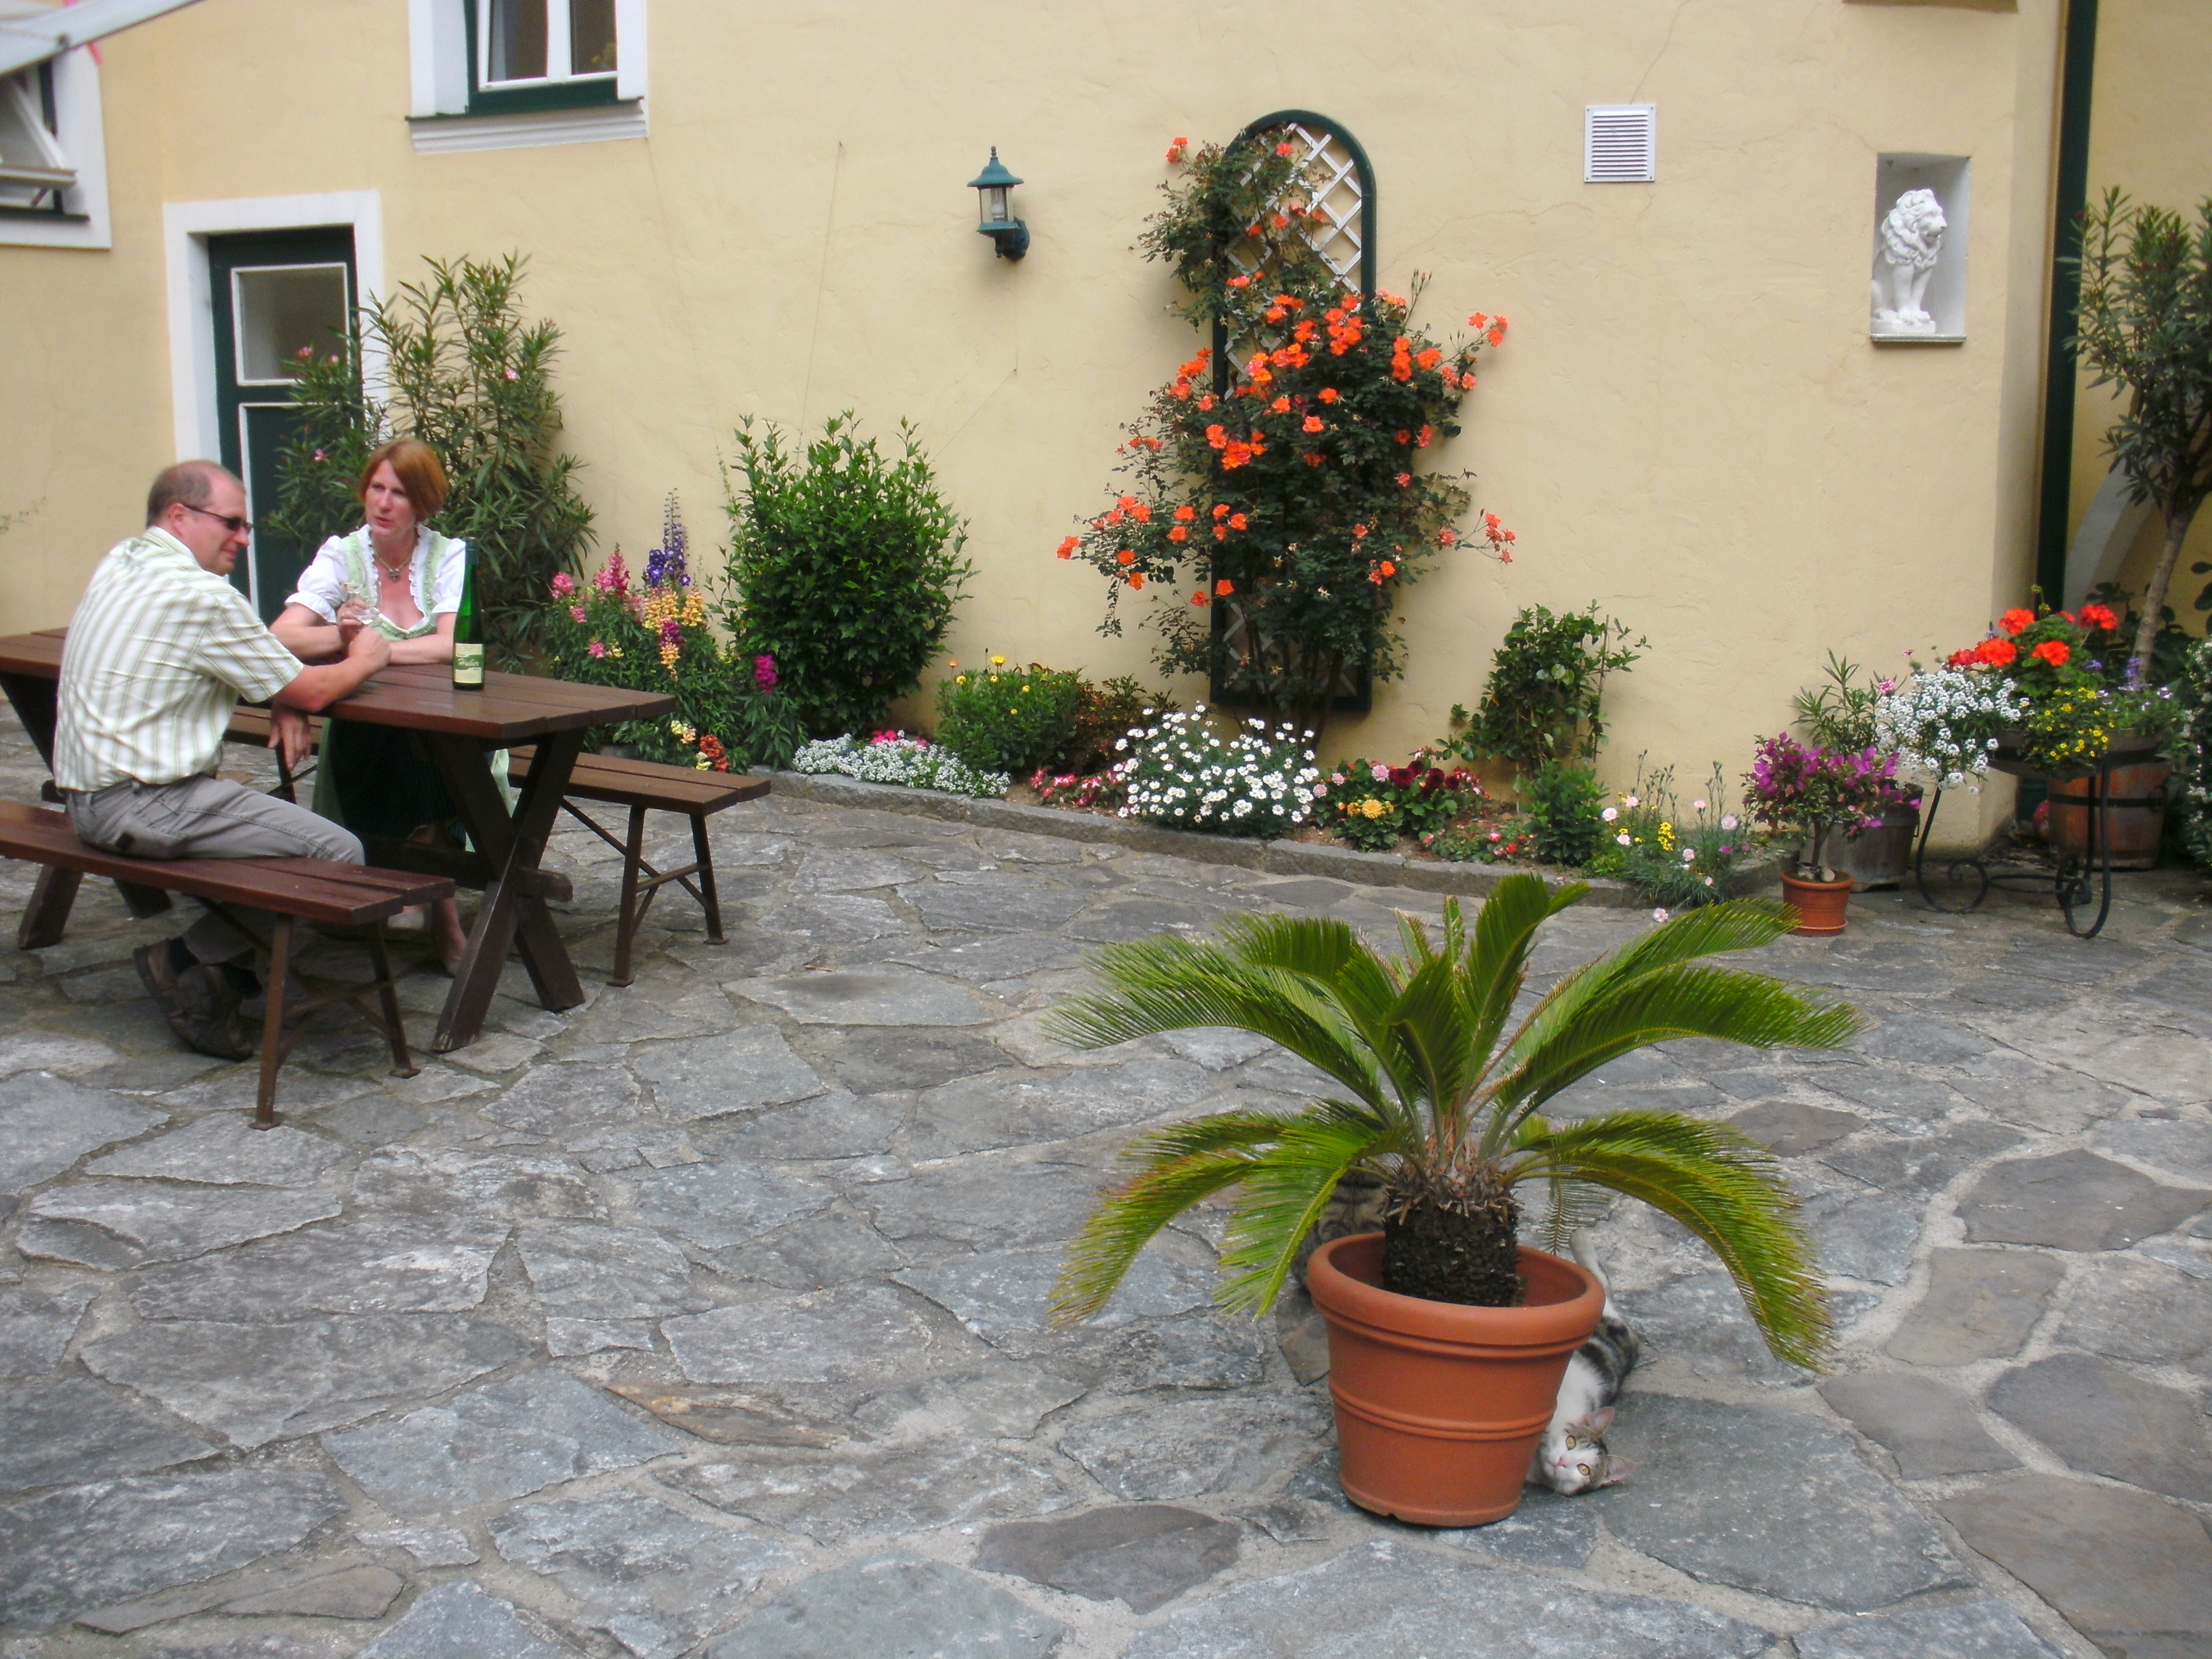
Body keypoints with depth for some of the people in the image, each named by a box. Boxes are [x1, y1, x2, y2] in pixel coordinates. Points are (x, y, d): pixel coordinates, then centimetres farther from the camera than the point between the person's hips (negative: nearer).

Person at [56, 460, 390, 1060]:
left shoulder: (119, 565, 13)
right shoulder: (200, 595, -17)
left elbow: (247, 664, 22)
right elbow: (311, 692, -10)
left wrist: (282, 699, 4)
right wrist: (365, 660, 9)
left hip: (88, 795, 10)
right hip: (145, 804, -10)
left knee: (276, 817, 21)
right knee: (337, 854, -14)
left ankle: (225, 961, 12)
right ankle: (192, 962, -4)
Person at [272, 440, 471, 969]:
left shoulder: (449, 557, 1)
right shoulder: (341, 556, 2)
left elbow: (451, 646, -18)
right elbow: (282, 637, -13)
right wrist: (340, 635, -33)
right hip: (364, 735, 1)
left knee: (433, 760, -34)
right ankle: (441, 909, -18)